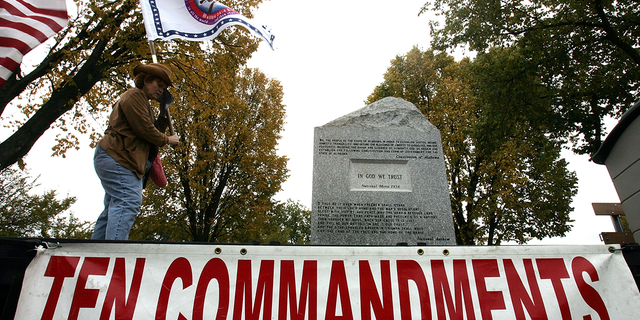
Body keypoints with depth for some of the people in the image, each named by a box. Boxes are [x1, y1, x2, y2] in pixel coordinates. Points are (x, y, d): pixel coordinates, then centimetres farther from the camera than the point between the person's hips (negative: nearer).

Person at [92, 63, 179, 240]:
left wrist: (164, 114, 13)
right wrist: (167, 140, -2)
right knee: (128, 202, -24)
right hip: (116, 158, -11)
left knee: (113, 209, 8)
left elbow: (154, 132, 23)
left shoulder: (144, 104, 31)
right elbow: (143, 129, -14)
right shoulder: (134, 95, -2)